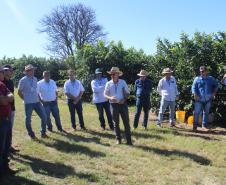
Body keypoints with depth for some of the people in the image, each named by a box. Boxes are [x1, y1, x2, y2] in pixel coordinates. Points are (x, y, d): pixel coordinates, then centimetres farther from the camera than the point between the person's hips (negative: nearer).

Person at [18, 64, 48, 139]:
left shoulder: (35, 79, 7)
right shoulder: (23, 80, -10)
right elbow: (19, 92, -4)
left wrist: (38, 98, 12)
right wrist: (26, 99, 1)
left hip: (37, 102, 5)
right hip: (28, 103, -5)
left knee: (44, 117, 3)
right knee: (28, 120, 6)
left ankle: (43, 133, 19)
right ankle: (31, 135, 23)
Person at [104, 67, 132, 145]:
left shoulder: (123, 82, -2)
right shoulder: (108, 84, 0)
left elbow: (127, 93, 3)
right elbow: (105, 94, 4)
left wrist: (124, 99, -15)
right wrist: (110, 98, -17)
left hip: (123, 104, -1)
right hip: (114, 105, 1)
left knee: (126, 122, -1)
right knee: (116, 122, 9)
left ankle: (128, 139, 6)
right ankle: (118, 139, 22)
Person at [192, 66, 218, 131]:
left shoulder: (211, 79, 8)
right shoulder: (197, 79, 2)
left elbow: (216, 85, 22)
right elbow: (194, 88, -3)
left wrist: (214, 92, 10)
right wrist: (195, 95, -18)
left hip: (208, 99, 3)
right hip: (199, 99, -3)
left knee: (206, 112, 12)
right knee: (197, 112, -9)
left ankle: (204, 125, 26)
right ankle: (195, 126, -4)